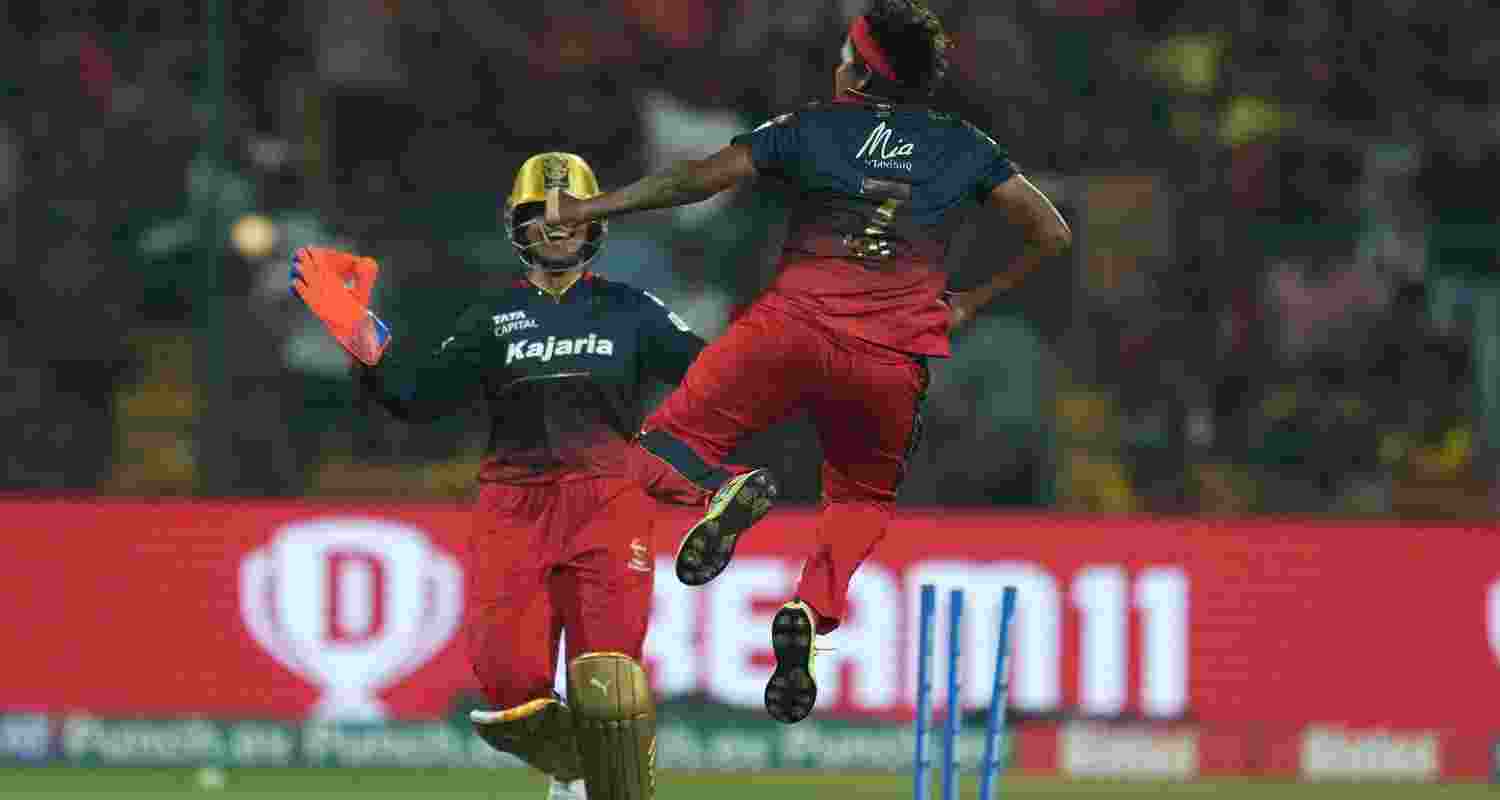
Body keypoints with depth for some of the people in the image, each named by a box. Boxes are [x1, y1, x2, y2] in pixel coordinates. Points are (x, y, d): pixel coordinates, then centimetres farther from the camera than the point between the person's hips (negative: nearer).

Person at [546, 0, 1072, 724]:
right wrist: (970, 304, 25)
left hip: (790, 328, -2)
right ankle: (812, 609, -7)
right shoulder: (966, 148, 14)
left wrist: (582, 210, 9)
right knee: (864, 497, 23)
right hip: (893, 358, 2)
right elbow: (1053, 236, 16)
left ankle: (720, 491, -27)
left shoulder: (812, 128, 8)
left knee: (662, 449, 9)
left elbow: (698, 180, 3)